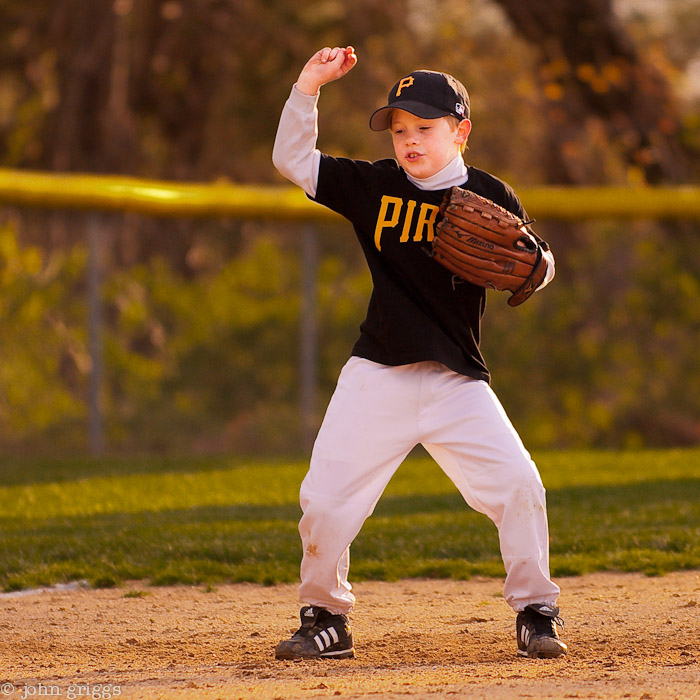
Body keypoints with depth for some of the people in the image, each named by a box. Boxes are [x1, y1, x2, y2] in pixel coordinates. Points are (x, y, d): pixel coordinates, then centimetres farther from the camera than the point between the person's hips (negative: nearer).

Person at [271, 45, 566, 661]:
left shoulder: (491, 198, 1)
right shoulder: (374, 186, 4)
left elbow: (537, 269, 7)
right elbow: (292, 159, 4)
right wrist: (308, 87, -7)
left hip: (458, 380, -1)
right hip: (377, 376, 1)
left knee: (518, 485, -13)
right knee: (325, 499, -4)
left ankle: (535, 613, 3)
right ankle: (326, 619, 14)